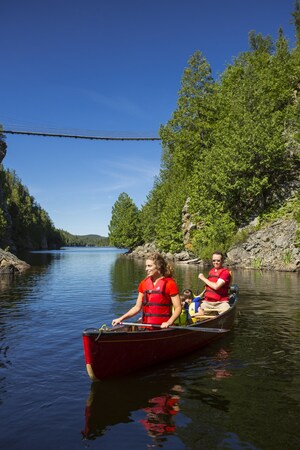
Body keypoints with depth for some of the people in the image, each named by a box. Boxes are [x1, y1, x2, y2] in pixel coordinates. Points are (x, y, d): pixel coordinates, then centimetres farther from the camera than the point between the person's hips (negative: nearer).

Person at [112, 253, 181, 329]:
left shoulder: (169, 283, -6)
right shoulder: (144, 283, 9)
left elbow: (178, 308, -8)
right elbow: (137, 307, 13)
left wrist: (169, 322, -23)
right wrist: (121, 319, 4)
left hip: (162, 328, -5)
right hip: (146, 327, 5)